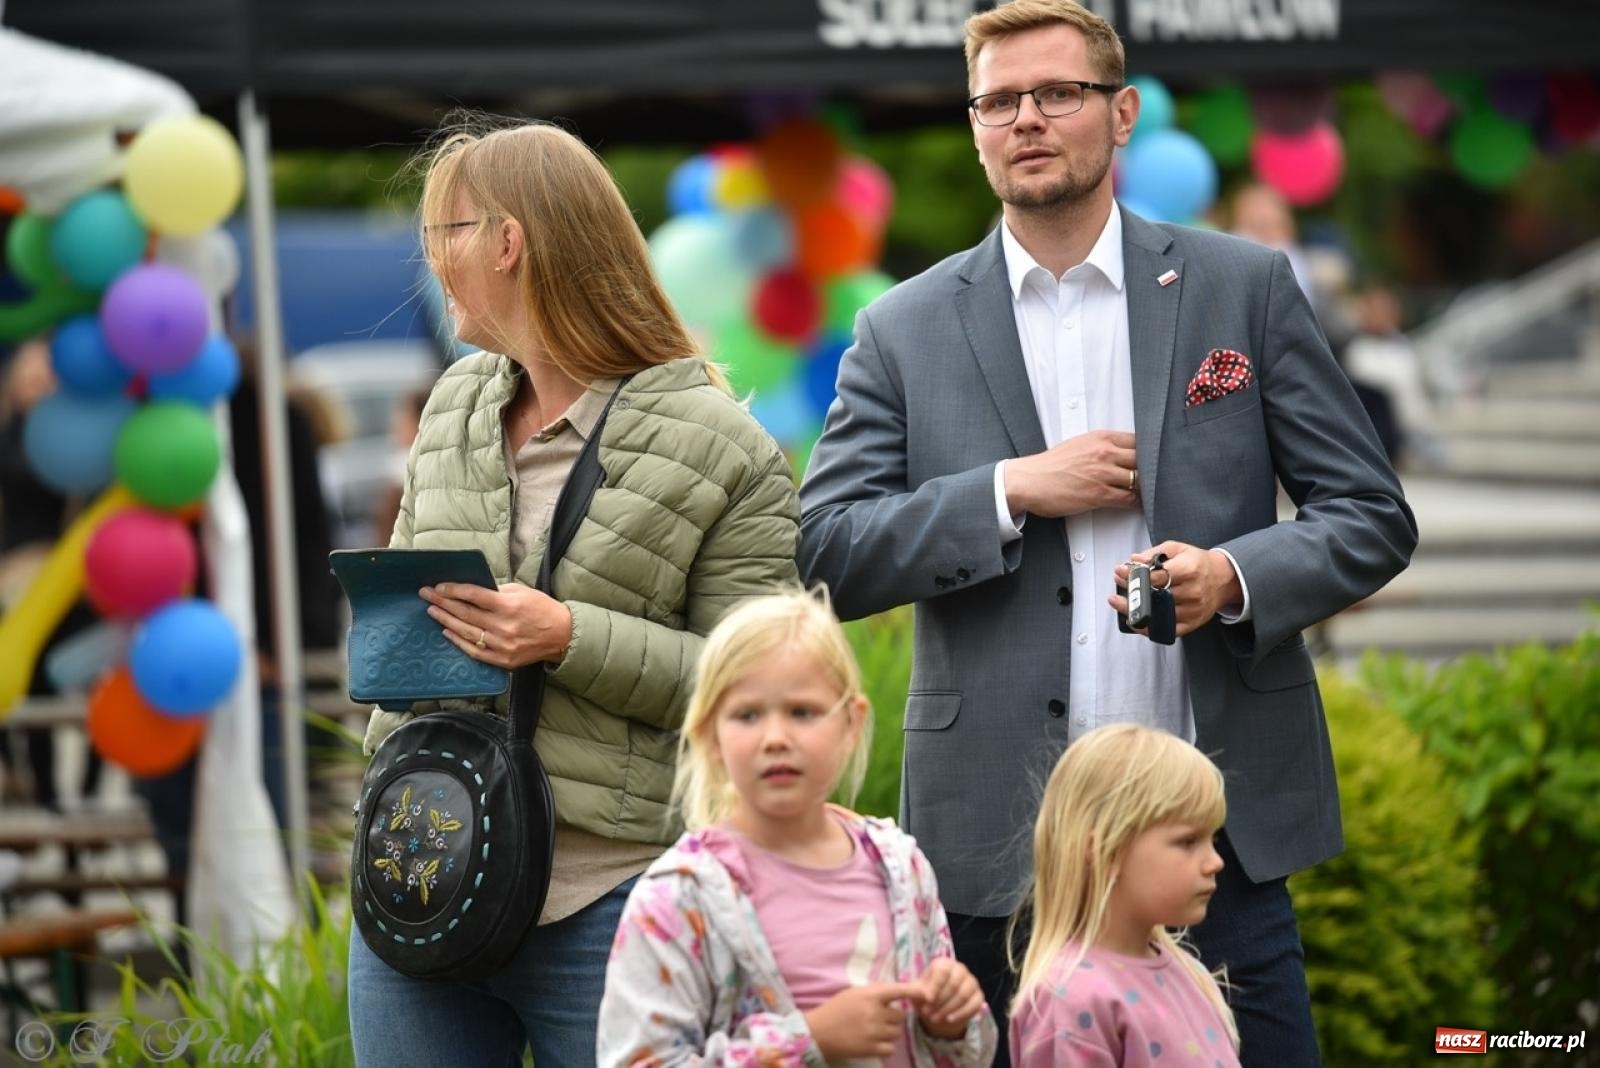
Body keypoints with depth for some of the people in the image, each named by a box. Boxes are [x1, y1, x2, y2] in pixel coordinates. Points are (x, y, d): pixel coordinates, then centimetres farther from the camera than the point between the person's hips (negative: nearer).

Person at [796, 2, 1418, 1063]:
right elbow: (824, 555, 1)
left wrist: (1236, 575, -13)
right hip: (1000, 839, 0)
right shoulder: (905, 330, 7)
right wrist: (1011, 492, -10)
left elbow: (1374, 516, 6)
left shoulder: (1246, 287, 6)